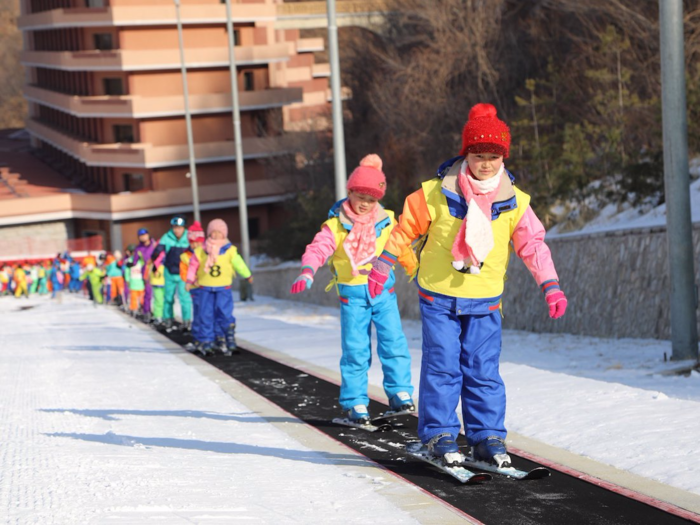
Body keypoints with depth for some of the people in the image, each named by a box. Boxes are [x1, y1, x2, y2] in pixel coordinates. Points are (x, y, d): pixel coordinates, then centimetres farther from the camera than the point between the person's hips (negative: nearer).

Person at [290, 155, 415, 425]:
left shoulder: (386, 221, 1)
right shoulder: (336, 225, -7)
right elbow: (318, 248, -19)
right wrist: (307, 273, -34)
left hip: (383, 289, 2)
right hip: (352, 294, -2)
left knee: (393, 341, -6)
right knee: (355, 349, 0)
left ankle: (399, 393, 5)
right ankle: (354, 403, 8)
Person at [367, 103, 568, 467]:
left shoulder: (514, 201, -4)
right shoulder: (436, 194, -10)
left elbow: (532, 244, -1)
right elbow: (405, 229, 2)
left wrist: (550, 286, -10)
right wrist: (382, 268, 6)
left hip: (485, 301, 2)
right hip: (439, 297, -2)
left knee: (483, 370, 1)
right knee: (442, 366, -3)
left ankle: (488, 438, 9)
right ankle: (439, 434, 7)